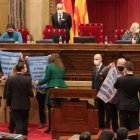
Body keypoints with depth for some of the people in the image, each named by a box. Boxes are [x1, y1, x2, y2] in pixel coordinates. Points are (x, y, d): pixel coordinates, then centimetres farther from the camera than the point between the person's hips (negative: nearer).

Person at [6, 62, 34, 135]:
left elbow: (8, 94, -4)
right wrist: (33, 94, 15)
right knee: (24, 123, 15)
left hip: (15, 105, 0)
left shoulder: (10, 80, -7)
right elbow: (30, 93, -9)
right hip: (25, 105, 0)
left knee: (18, 123, 1)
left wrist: (8, 104, 8)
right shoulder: (28, 80, -11)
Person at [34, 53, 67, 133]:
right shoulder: (62, 67, 13)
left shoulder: (49, 66, -1)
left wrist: (39, 83, 10)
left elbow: (47, 78, -3)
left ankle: (51, 127, 2)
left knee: (51, 109, 1)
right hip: (62, 87, 4)